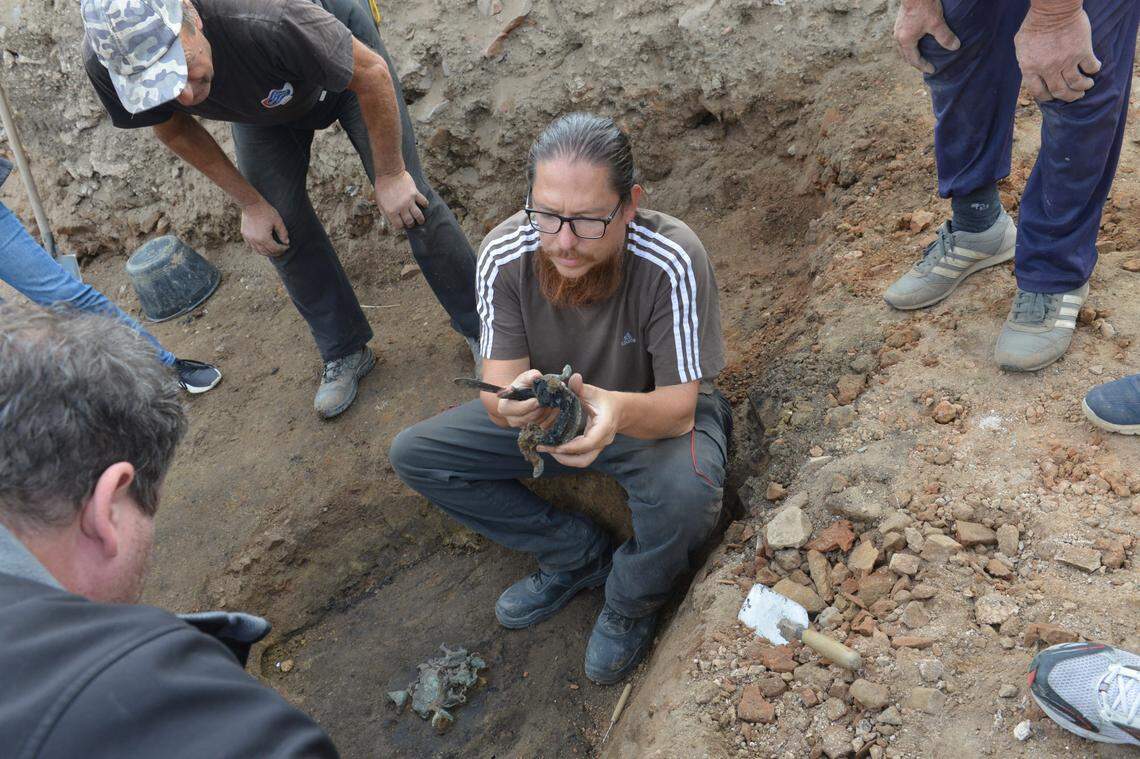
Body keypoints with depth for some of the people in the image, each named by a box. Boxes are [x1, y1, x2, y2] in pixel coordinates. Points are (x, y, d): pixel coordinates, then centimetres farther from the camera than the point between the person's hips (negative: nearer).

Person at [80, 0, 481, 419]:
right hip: (261, 101, 4)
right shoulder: (104, 60, -31)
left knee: (409, 199, -9)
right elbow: (173, 126, -8)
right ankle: (345, 353, 17)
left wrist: (390, 174, -19)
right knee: (282, 225, -3)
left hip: (341, 52, -4)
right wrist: (250, 203, -7)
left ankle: (480, 325, 10)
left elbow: (372, 73, -29)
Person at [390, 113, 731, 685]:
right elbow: (497, 386, -22)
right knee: (412, 455, -7)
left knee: (686, 492, -38)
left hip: (653, 415, -3)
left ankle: (632, 602, 0)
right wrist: (513, 403, -48)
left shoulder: (672, 260, -32)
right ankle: (580, 556, 3)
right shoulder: (504, 254, -23)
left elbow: (677, 406, -30)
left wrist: (618, 410, -54)